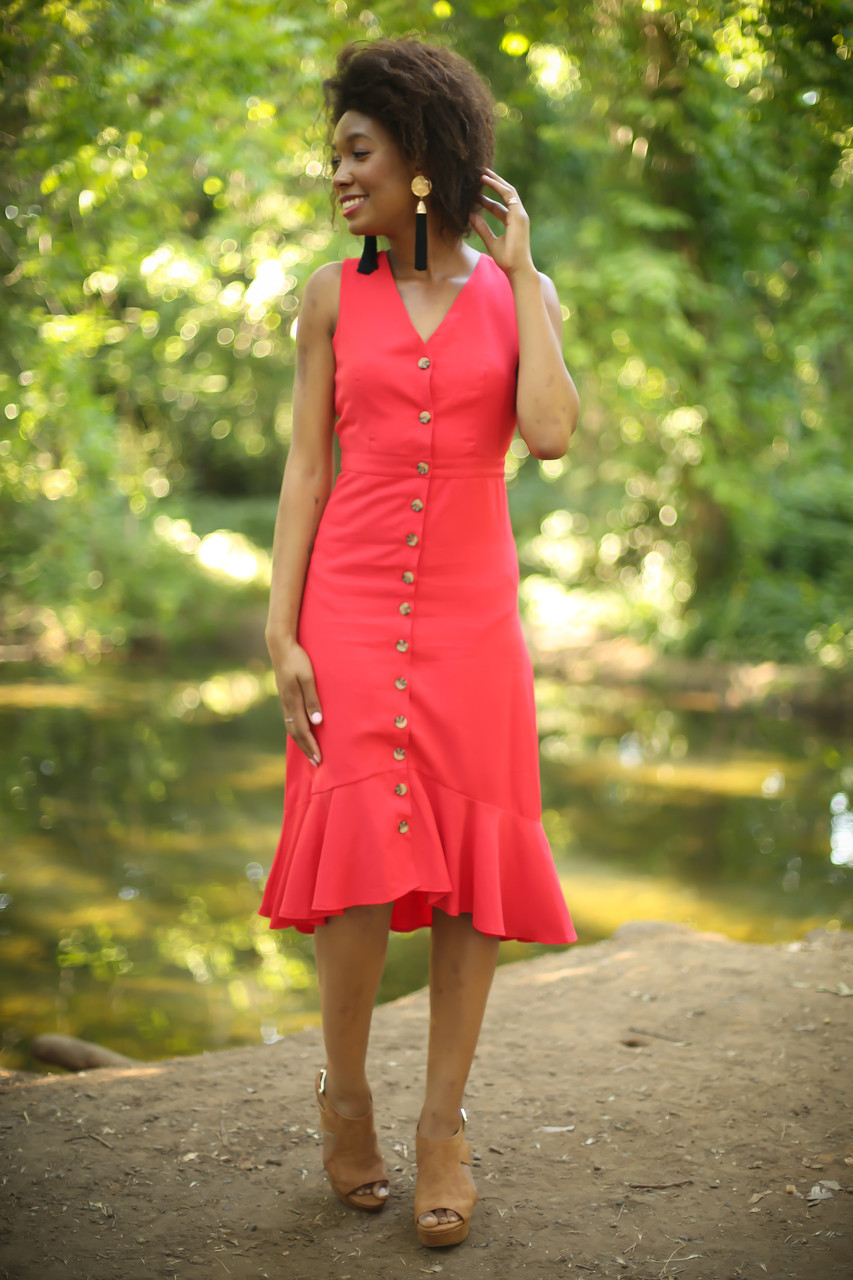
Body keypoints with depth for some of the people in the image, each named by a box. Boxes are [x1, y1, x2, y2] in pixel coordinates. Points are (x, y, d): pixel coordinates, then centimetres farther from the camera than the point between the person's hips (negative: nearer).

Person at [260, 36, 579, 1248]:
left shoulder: (518, 293, 6)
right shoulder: (334, 294, 7)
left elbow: (550, 433, -11)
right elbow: (305, 469, 3)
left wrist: (517, 271, -4)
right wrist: (283, 632, -5)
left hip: (472, 611, 1)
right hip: (353, 602, -1)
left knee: (470, 863, 0)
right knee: (364, 853, -9)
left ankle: (444, 1124, 12)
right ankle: (344, 1091, 13)